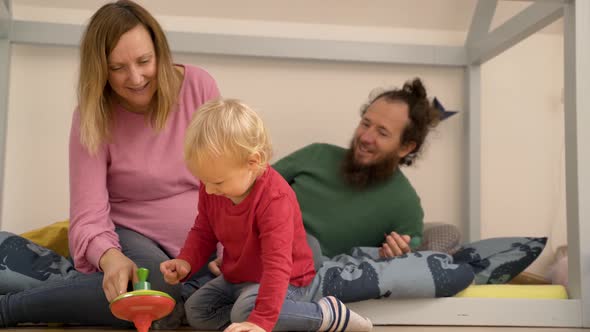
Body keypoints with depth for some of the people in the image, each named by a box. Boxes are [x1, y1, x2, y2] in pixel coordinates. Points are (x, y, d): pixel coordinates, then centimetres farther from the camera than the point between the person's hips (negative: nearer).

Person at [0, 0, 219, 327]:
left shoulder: (198, 85, -8)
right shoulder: (93, 118, -10)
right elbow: (89, 217, -16)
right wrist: (111, 258, -38)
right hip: (132, 232, -3)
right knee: (156, 286, -36)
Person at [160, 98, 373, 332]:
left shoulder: (274, 199, -33)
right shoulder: (212, 190, -9)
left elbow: (277, 264, -37)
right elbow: (203, 232, 8)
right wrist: (186, 262, -13)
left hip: (282, 281, -9)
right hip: (237, 278, 9)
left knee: (245, 311, -34)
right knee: (195, 312, -3)